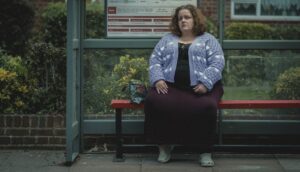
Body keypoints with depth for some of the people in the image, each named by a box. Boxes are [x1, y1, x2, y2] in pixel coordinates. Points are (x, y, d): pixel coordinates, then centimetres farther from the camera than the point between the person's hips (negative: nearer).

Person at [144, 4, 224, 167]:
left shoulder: (208, 39, 12)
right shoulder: (167, 39, 20)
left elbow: (217, 63, -1)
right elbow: (155, 60, 12)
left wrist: (205, 83, -16)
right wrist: (158, 79, -7)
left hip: (200, 87, -2)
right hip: (170, 85, 2)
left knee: (206, 107, -33)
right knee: (153, 101, -27)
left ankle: (206, 150, -16)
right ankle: (164, 145, -11)